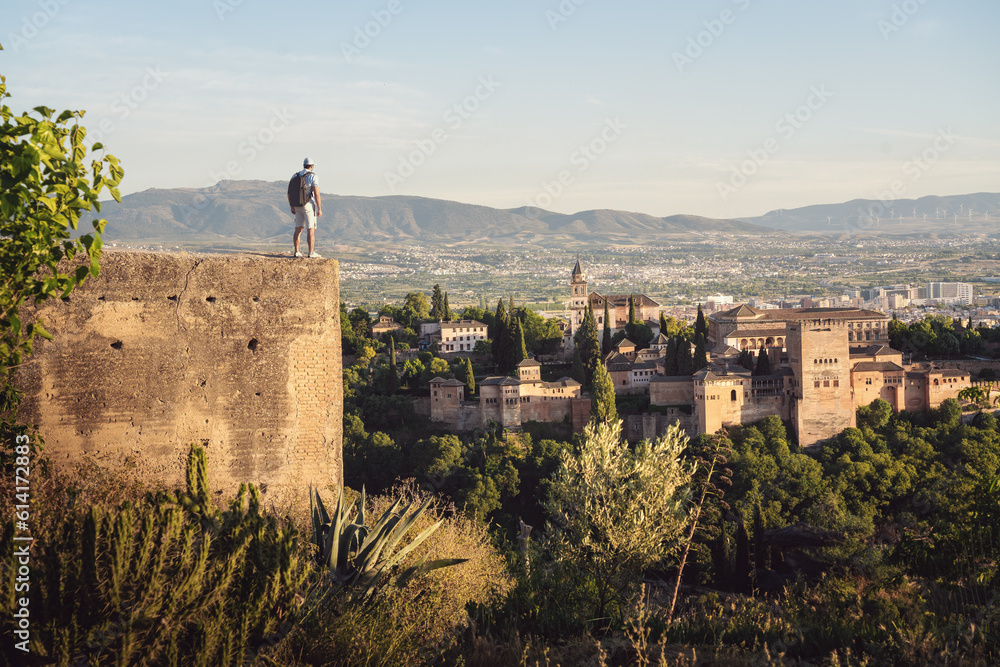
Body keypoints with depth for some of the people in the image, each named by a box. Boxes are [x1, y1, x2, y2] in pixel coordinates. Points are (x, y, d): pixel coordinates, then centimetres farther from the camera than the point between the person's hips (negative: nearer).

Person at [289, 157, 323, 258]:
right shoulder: (313, 177, -10)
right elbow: (316, 194, -15)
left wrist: (292, 207, 16)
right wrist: (319, 209, -12)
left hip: (298, 207, 6)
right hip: (309, 206, -6)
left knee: (298, 230, 8)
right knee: (311, 230, -3)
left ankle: (297, 252, 6)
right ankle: (311, 252, -4)